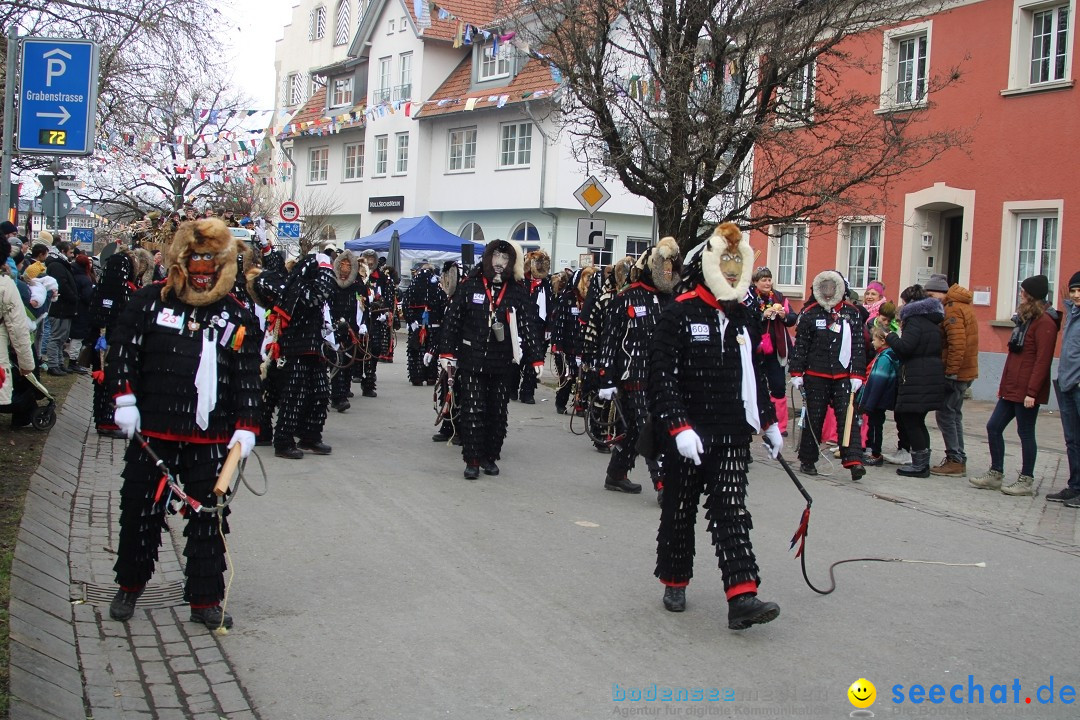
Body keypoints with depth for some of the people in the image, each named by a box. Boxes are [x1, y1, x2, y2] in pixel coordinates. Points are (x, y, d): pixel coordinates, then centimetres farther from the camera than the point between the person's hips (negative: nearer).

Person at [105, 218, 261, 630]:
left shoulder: (238, 318, 6)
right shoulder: (150, 302, 3)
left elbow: (248, 378, 5)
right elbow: (122, 349, 3)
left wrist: (245, 428, -3)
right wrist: (124, 400, -7)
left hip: (211, 440, 1)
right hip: (152, 433, 0)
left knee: (209, 518, 5)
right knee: (140, 510, 11)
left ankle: (205, 600, 15)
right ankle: (129, 586, 31)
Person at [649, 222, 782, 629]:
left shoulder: (743, 318, 11)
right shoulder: (680, 314, -10)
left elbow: (755, 375, 23)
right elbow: (661, 377, -16)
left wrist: (769, 422, 24)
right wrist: (678, 427, -24)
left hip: (733, 436, 4)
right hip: (687, 436, -4)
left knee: (731, 512, -3)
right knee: (679, 511, 10)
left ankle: (741, 597, -7)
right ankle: (675, 583, 28)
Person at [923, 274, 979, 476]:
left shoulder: (952, 310, -15)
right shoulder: (960, 306, 17)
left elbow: (957, 344, -23)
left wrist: (951, 371, -21)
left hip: (956, 372, -10)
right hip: (964, 372, 10)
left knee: (945, 414, -6)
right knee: (953, 414, 15)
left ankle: (955, 461, -3)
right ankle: (958, 459, 20)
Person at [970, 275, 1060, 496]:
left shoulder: (1044, 322, -13)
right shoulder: (1025, 319, 17)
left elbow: (1042, 360, -18)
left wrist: (1032, 392, -21)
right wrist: (1004, 384, 18)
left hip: (1026, 391, -9)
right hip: (1011, 389, 9)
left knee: (1026, 433, 1)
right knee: (993, 427, 9)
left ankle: (1026, 481, 12)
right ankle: (995, 474, 17)